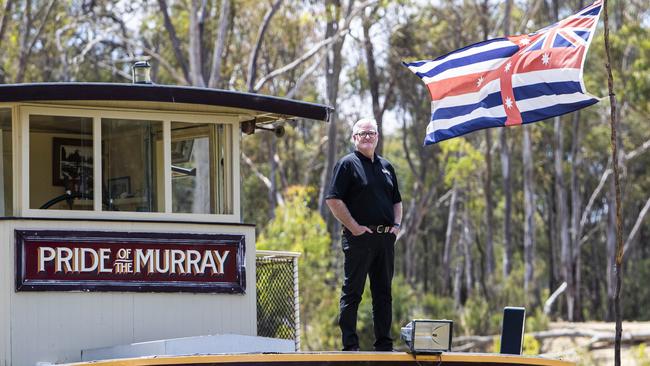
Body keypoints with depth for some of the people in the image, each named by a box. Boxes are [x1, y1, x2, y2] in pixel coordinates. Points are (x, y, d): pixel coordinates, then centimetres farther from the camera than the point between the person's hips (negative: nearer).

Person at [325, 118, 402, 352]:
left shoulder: (386, 166, 18)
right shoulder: (348, 164, -2)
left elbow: (397, 201, 25)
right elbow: (333, 199, -11)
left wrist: (396, 224, 8)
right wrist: (353, 226, -15)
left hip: (385, 237, 7)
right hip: (359, 237, -7)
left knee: (383, 293, 9)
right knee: (352, 292, -4)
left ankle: (384, 344, 13)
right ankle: (350, 345, -3)